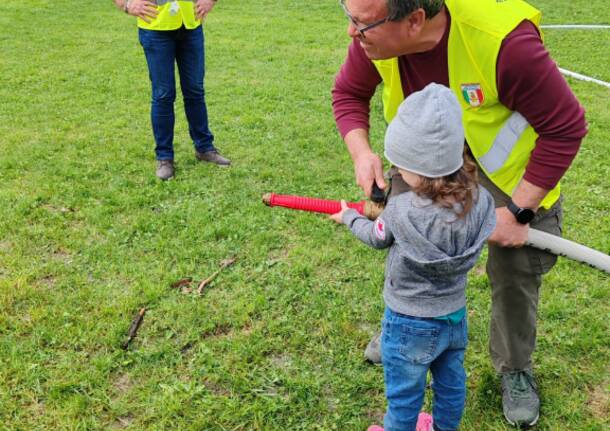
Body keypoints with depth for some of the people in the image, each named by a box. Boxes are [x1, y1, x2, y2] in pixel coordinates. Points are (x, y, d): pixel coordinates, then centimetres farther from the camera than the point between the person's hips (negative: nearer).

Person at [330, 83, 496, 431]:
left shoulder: (401, 212, -31)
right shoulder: (480, 199, -19)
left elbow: (375, 237, -9)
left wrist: (349, 217, 12)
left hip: (410, 324, -5)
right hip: (456, 317, 5)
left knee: (404, 395, 18)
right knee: (451, 383, 28)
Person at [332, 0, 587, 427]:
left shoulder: (505, 40, -42)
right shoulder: (376, 36, -26)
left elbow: (566, 127, -29)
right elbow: (348, 92, -4)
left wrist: (517, 210, -25)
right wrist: (361, 152, -22)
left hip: (509, 169, -4)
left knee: (516, 271, 4)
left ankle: (516, 369, 32)